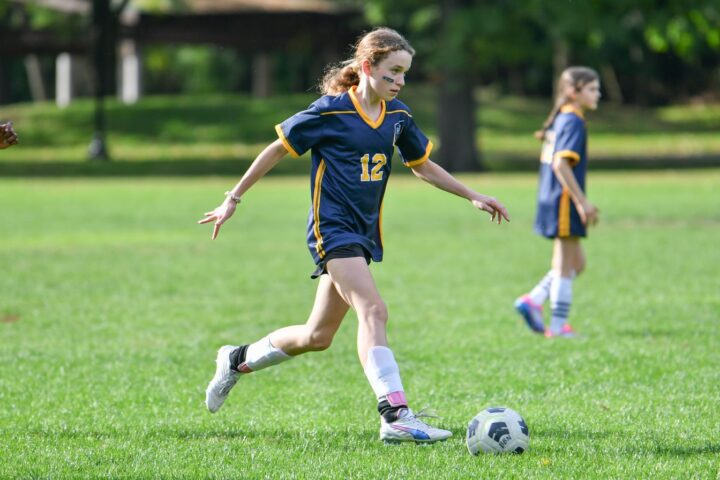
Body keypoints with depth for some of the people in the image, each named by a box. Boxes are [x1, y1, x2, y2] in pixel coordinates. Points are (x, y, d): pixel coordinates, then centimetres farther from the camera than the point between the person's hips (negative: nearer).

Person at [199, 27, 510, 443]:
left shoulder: (398, 116, 7)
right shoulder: (330, 112, -12)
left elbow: (423, 166, 21)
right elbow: (278, 149, -3)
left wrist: (473, 196, 15)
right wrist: (233, 200, 1)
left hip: (364, 233, 8)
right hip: (332, 228, -8)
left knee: (317, 336, 12)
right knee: (374, 311, -24)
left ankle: (238, 361, 35)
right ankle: (396, 416, -33)